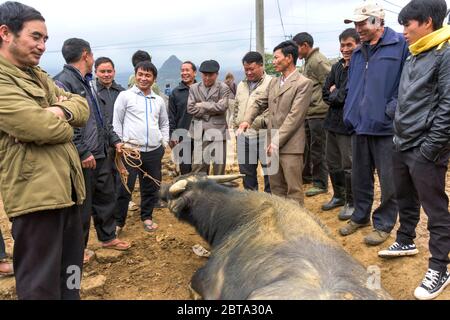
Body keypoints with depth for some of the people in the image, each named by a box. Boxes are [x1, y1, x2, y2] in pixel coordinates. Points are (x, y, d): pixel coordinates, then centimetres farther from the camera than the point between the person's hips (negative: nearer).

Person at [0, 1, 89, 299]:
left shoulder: (38, 76, 18)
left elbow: (82, 106, 12)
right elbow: (42, 127, -22)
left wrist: (62, 110, -9)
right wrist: (64, 124, 0)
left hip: (66, 187, 9)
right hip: (35, 192, -9)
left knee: (69, 273, 20)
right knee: (41, 284, 3)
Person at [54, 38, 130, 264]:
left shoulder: (87, 82, 16)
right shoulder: (62, 82, -16)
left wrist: (114, 140, 17)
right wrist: (83, 152, -22)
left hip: (101, 154, 9)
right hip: (83, 158, -9)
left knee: (106, 197, 19)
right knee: (81, 205, 5)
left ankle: (108, 237, 37)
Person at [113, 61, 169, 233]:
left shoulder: (159, 100, 14)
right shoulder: (125, 96, 1)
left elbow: (164, 123, 24)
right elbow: (116, 122, 0)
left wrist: (164, 141, 12)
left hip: (154, 151, 4)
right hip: (131, 149, -4)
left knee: (152, 187, 12)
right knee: (125, 188, -2)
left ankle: (147, 216, 31)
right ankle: (118, 221, 13)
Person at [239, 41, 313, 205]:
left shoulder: (304, 83, -8)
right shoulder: (274, 82, 15)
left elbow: (295, 116, -14)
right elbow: (259, 103, 17)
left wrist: (277, 141, -17)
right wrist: (247, 120, -3)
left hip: (290, 145, -7)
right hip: (272, 144, 7)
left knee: (293, 189, 1)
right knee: (276, 187, 15)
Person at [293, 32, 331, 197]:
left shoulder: (318, 61, -14)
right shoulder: (308, 62, 17)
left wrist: (322, 104, -15)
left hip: (318, 113, -10)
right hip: (309, 113, 10)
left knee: (317, 149, -2)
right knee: (306, 146, 19)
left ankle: (320, 184, 8)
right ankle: (307, 175, 34)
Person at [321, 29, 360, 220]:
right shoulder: (337, 67, 12)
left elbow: (346, 95, -18)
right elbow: (326, 94, 9)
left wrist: (334, 93, -1)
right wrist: (338, 95, -7)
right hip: (333, 121, 8)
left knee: (349, 166, 2)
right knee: (333, 163, 17)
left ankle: (351, 203, 18)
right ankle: (339, 196, 35)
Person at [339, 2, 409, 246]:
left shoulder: (400, 45, -6)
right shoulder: (357, 54, 15)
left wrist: (393, 109, -16)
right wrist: (350, 114, 9)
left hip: (386, 127, -6)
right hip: (360, 126, 6)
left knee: (389, 181, 5)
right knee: (360, 177, 16)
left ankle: (384, 224, 20)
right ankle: (361, 216, 33)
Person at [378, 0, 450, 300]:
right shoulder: (414, 57, 14)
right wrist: (399, 133, 13)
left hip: (425, 150, -8)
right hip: (403, 145, 8)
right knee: (406, 200, 21)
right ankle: (406, 242, 40)